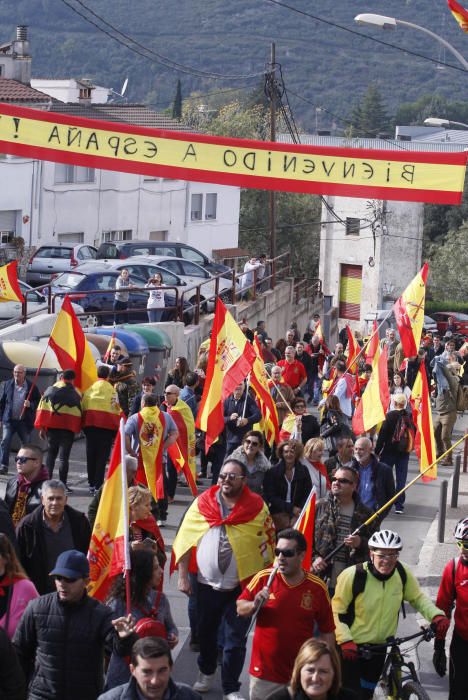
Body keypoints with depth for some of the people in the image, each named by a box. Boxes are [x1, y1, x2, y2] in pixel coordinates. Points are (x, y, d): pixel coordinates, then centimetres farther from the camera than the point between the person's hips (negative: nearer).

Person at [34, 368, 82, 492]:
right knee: (64, 457, 0)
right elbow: (78, 413, -4)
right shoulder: (76, 394, -2)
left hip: (51, 426, 2)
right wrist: (76, 429, 6)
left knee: (51, 454, 15)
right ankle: (63, 485, -3)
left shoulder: (50, 390, 2)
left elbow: (42, 409, 1)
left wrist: (41, 428, 3)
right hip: (68, 429, -2)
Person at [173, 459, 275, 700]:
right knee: (205, 632, 19)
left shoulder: (257, 507, -8)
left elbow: (267, 544, -3)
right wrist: (183, 576, -2)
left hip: (243, 585, -2)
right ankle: (206, 672, 43)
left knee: (236, 640, 1)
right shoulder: (202, 503, -4)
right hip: (207, 583, 2)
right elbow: (185, 540, -1)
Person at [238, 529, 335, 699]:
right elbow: (240, 608, 5)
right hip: (263, 672, 1)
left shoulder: (317, 588, -6)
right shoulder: (263, 578, -6)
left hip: (300, 674, -1)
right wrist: (255, 605, -17)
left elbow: (327, 632, 2)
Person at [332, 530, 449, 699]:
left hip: (380, 646, 5)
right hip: (351, 647, -4)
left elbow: (417, 597, 5)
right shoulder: (352, 575, -25)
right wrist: (345, 640, -26)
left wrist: (436, 615, -12)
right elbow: (337, 611, -16)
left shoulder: (403, 572, -13)